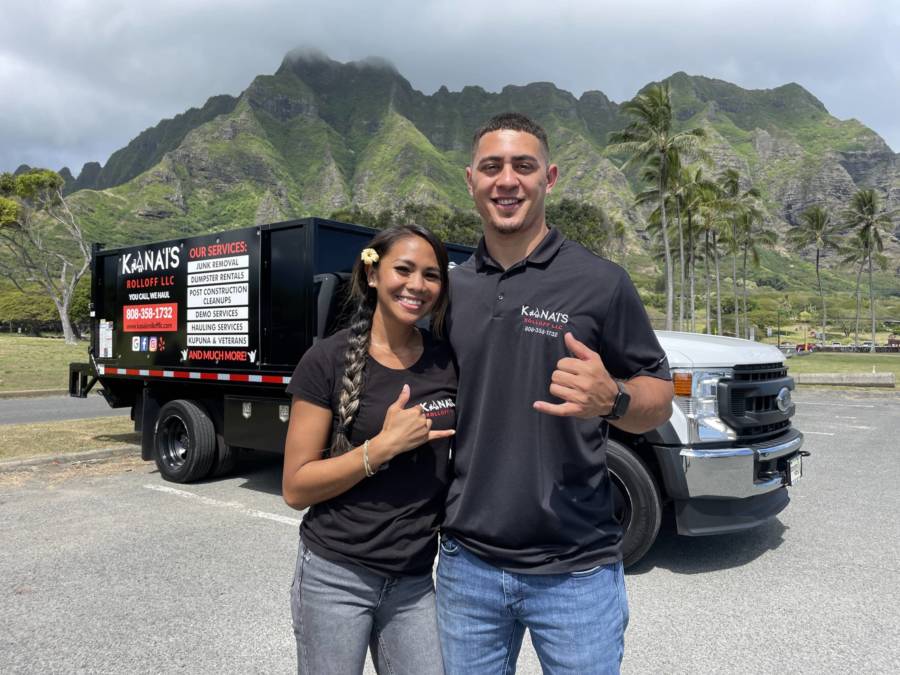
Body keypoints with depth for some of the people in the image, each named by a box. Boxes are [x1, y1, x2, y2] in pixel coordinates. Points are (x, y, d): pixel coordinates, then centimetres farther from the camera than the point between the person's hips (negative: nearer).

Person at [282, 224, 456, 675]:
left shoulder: (450, 363, -3)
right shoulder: (329, 360, -12)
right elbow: (295, 488, -11)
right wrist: (384, 445, -21)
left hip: (414, 581, 3)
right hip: (335, 575, -2)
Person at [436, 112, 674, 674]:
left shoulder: (600, 282, -7)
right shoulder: (451, 289, 5)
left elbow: (659, 399, -2)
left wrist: (611, 399, -23)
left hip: (575, 571, -3)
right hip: (467, 564, 4)